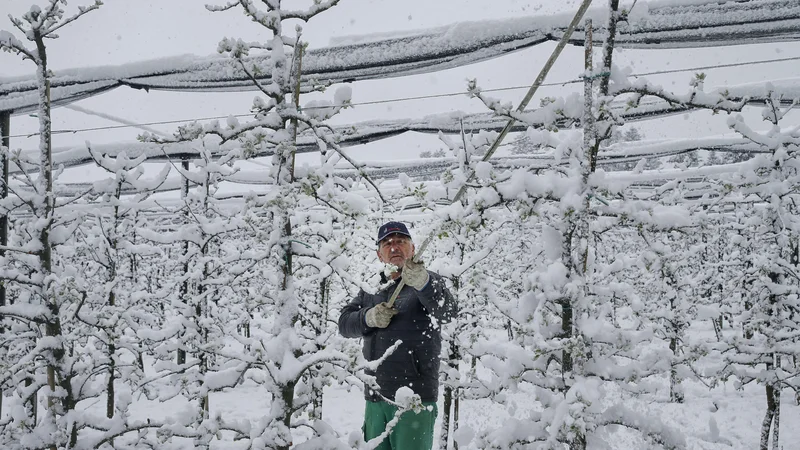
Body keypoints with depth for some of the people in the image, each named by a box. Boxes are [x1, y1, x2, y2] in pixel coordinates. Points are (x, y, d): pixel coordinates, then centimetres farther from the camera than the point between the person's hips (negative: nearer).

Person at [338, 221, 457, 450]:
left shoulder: (429, 282, -1)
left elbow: (446, 311, -22)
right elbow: (344, 323, 8)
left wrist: (422, 283, -42)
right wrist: (368, 317, -14)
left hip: (415, 397, -5)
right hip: (375, 397, 5)